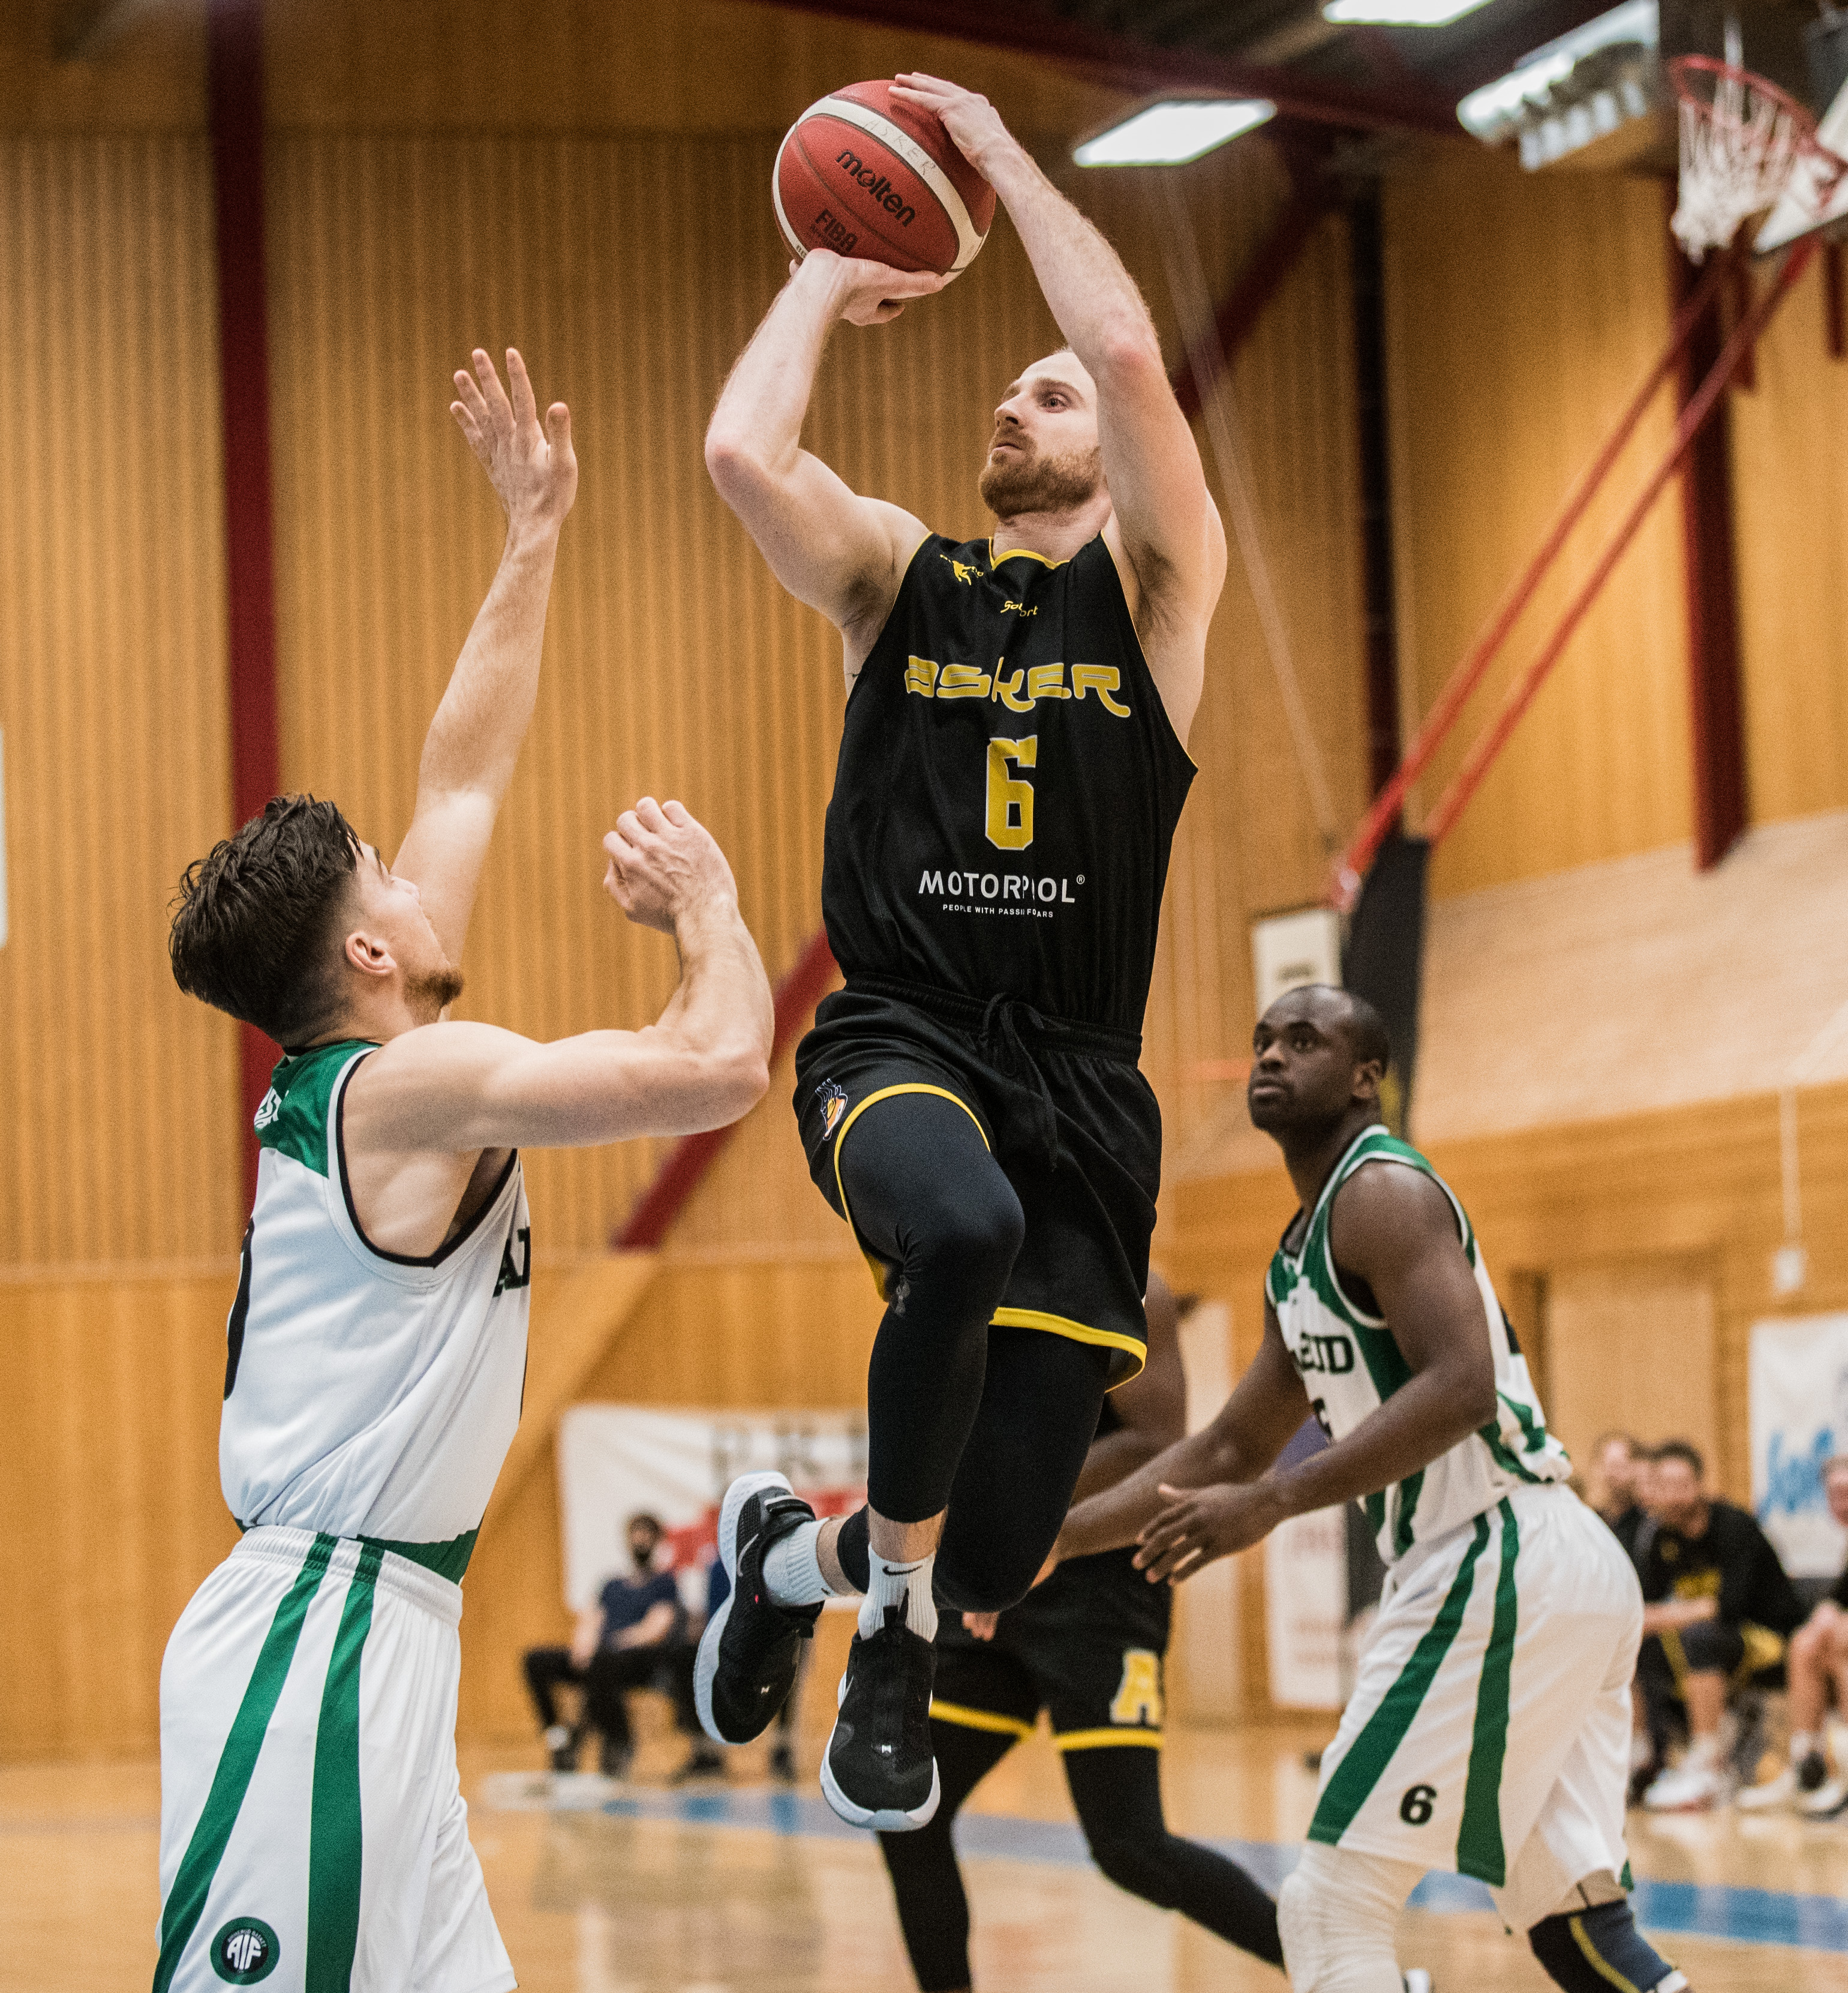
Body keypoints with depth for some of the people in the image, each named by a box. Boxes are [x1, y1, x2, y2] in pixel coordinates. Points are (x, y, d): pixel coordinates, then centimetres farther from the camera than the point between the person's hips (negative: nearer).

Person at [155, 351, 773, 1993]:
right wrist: (704, 901, -1)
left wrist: (536, 536, 27)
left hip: (372, 1640, 10)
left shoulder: (344, 1073, 14)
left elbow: (466, 778, 23)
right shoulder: (416, 1083, -12)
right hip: (319, 1651, -10)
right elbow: (723, 1066, -21)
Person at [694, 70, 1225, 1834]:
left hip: (1079, 1081, 1)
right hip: (899, 1042, -1)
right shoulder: (901, 579, 11)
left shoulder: (1156, 586, 6)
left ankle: (788, 1551, 35)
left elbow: (1130, 352, -12)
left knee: (998, 1554, -2)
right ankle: (887, 1625, -15)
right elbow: (741, 453, -9)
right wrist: (824, 280, 7)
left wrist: (1003, 155, -1)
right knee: (961, 1228, -39)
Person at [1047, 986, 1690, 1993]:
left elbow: (1461, 1389, -24)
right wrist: (1054, 1538, 23)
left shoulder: (1382, 1192, -9)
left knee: (1332, 1900, -6)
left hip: (1504, 1565, -10)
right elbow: (1231, 1448, 29)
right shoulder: (1302, 1252, 21)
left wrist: (1273, 1502, -27)